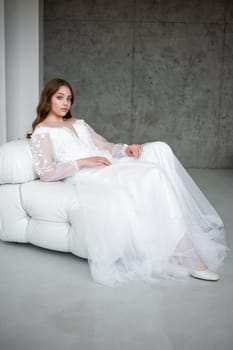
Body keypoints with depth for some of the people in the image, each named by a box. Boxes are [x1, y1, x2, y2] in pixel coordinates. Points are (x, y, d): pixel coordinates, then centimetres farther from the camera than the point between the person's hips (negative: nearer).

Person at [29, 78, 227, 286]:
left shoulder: (78, 123, 28)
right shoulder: (42, 131, 7)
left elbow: (105, 147, 21)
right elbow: (45, 173, -8)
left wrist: (126, 148, -1)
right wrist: (83, 162, -16)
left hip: (111, 167, 7)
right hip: (88, 177, -7)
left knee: (159, 149, -19)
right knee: (153, 173, -28)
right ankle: (187, 255, -26)